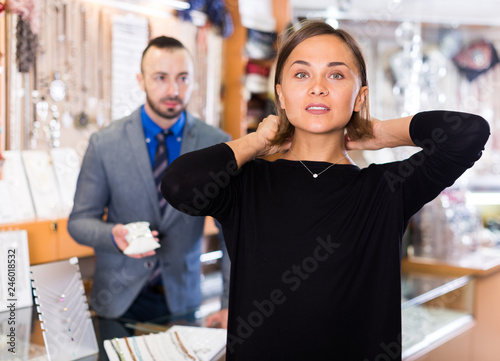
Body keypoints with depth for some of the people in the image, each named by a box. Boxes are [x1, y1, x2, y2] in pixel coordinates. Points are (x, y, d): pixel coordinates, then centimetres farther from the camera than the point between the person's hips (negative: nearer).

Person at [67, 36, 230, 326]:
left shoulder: (218, 145, -7)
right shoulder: (104, 144, -8)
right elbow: (79, 221, -2)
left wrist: (233, 303, -14)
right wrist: (113, 235, -25)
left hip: (182, 299, 1)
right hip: (119, 299, 0)